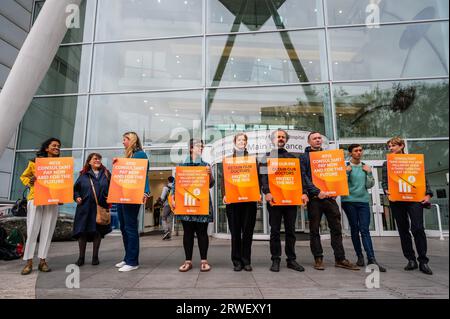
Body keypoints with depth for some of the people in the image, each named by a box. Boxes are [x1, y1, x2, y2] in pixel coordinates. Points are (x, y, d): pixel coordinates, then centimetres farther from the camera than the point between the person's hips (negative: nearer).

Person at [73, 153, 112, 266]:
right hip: (85, 208, 0)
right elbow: (76, 188, 11)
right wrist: (77, 197, -5)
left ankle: (95, 257, 19)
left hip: (101, 208, 1)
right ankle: (81, 257, 17)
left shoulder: (106, 174, 8)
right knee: (82, 232, 3)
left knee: (98, 232, 6)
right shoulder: (84, 174, 6)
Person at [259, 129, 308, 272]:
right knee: (275, 230, 2)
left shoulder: (292, 157, 17)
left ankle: (291, 259, 15)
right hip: (274, 198, -2)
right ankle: (276, 260, 10)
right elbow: (263, 176, -2)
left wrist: (303, 192, -4)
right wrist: (267, 192, -17)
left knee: (291, 230, 6)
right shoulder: (267, 157, 10)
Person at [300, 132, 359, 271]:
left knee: (336, 228, 4)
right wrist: (317, 191, -16)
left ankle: (340, 259, 13)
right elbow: (304, 177, -7)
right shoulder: (305, 157, 4)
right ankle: (318, 259, 12)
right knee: (314, 229, 3)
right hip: (314, 197, -3)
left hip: (330, 196, 4)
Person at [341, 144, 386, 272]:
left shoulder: (366, 167, 13)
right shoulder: (345, 167, 2)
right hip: (349, 201, -2)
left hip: (363, 201, 2)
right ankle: (360, 256, 14)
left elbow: (370, 185, 9)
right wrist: (347, 172, -12)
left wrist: (369, 173, -2)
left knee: (365, 230, -5)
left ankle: (371, 259, -8)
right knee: (354, 229, 4)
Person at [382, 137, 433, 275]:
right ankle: (411, 260, 15)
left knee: (418, 228, -10)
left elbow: (424, 179, 6)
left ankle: (423, 262, 1)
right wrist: (386, 190, -14)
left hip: (414, 198, -2)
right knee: (403, 230, 5)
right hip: (396, 200, 2)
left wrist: (428, 194, -7)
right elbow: (384, 182, 7)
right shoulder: (386, 164, 14)